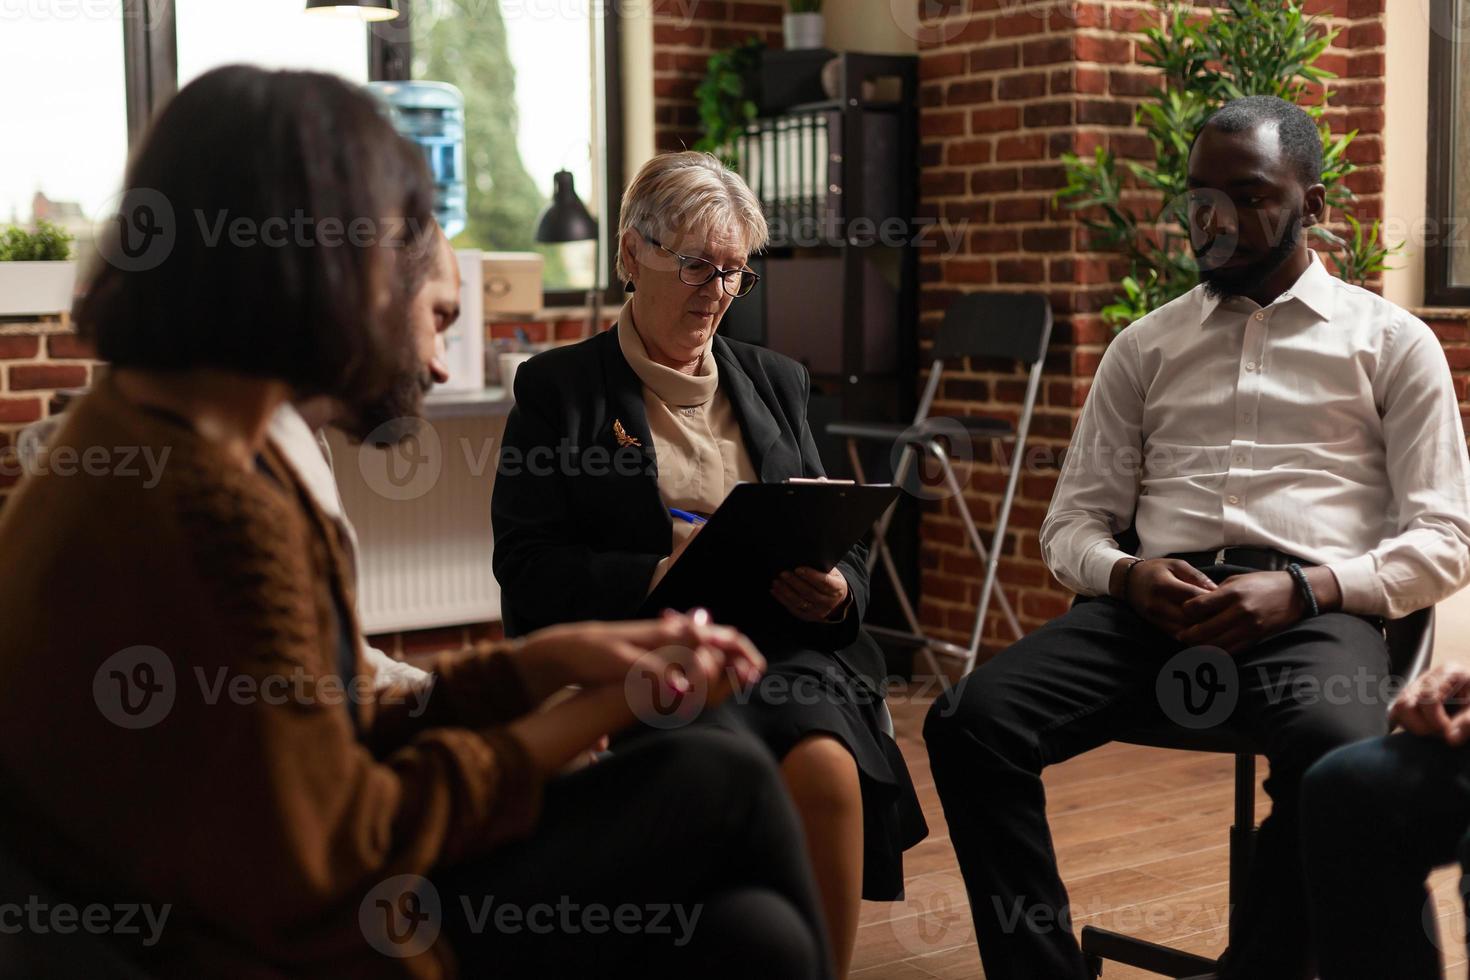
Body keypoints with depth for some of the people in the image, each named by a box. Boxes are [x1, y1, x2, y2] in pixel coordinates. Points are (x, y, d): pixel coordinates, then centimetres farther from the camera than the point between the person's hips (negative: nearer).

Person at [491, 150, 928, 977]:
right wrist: (659, 578, -18)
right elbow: (528, 568, -3)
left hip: (781, 647, 3)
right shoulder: (559, 389, 7)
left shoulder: (777, 384, 19)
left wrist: (833, 592, -7)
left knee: (827, 767, -29)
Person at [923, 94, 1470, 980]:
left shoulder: (1391, 342, 13)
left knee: (1342, 756, -38)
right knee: (969, 723, -24)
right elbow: (1073, 523, 17)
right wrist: (1125, 575, -7)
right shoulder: (1145, 347, 21)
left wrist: (1298, 591, -13)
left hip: (1314, 608, -2)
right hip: (1156, 604, 3)